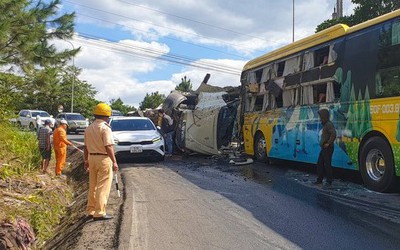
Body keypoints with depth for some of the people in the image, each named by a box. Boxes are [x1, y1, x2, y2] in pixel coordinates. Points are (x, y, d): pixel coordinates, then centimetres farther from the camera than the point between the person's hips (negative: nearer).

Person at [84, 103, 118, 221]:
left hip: (92, 158, 8)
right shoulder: (105, 128, -13)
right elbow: (108, 146, -19)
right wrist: (114, 161, -18)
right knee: (103, 187, -3)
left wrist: (86, 160, 23)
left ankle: (91, 211, 22)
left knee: (92, 186, 16)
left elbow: (86, 146, 15)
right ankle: (100, 213, -2)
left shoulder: (89, 128, 11)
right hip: (104, 158, -8)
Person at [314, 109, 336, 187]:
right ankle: (319, 179, 21)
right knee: (319, 164, 13)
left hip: (328, 148, -10)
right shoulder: (325, 124, 15)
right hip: (323, 148, 10)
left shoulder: (329, 124, -16)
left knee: (327, 165, -3)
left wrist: (328, 143, -23)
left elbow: (333, 134, -29)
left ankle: (329, 181, 6)